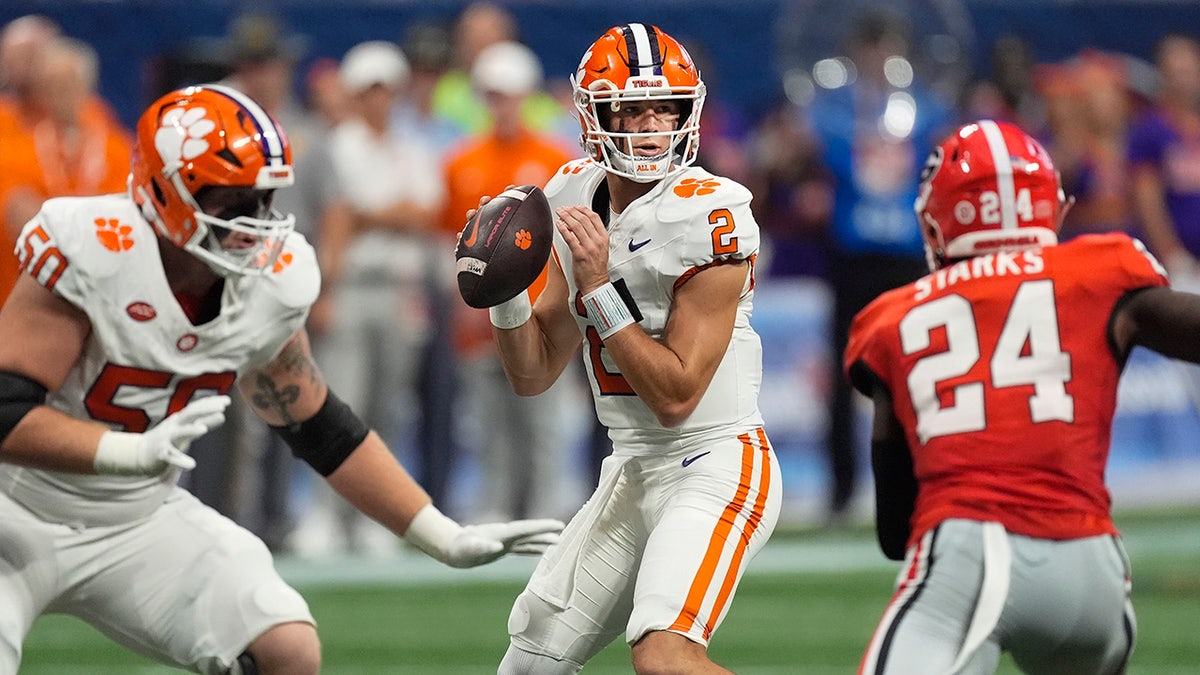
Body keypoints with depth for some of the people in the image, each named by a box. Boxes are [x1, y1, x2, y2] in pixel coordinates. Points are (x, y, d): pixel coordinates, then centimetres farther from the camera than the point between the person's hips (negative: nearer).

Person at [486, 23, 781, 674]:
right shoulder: (576, 200, 4)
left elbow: (676, 396, -20)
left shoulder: (708, 217, -18)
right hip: (632, 472, 8)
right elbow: (533, 374, 8)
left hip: (715, 466, -8)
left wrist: (599, 287, -21)